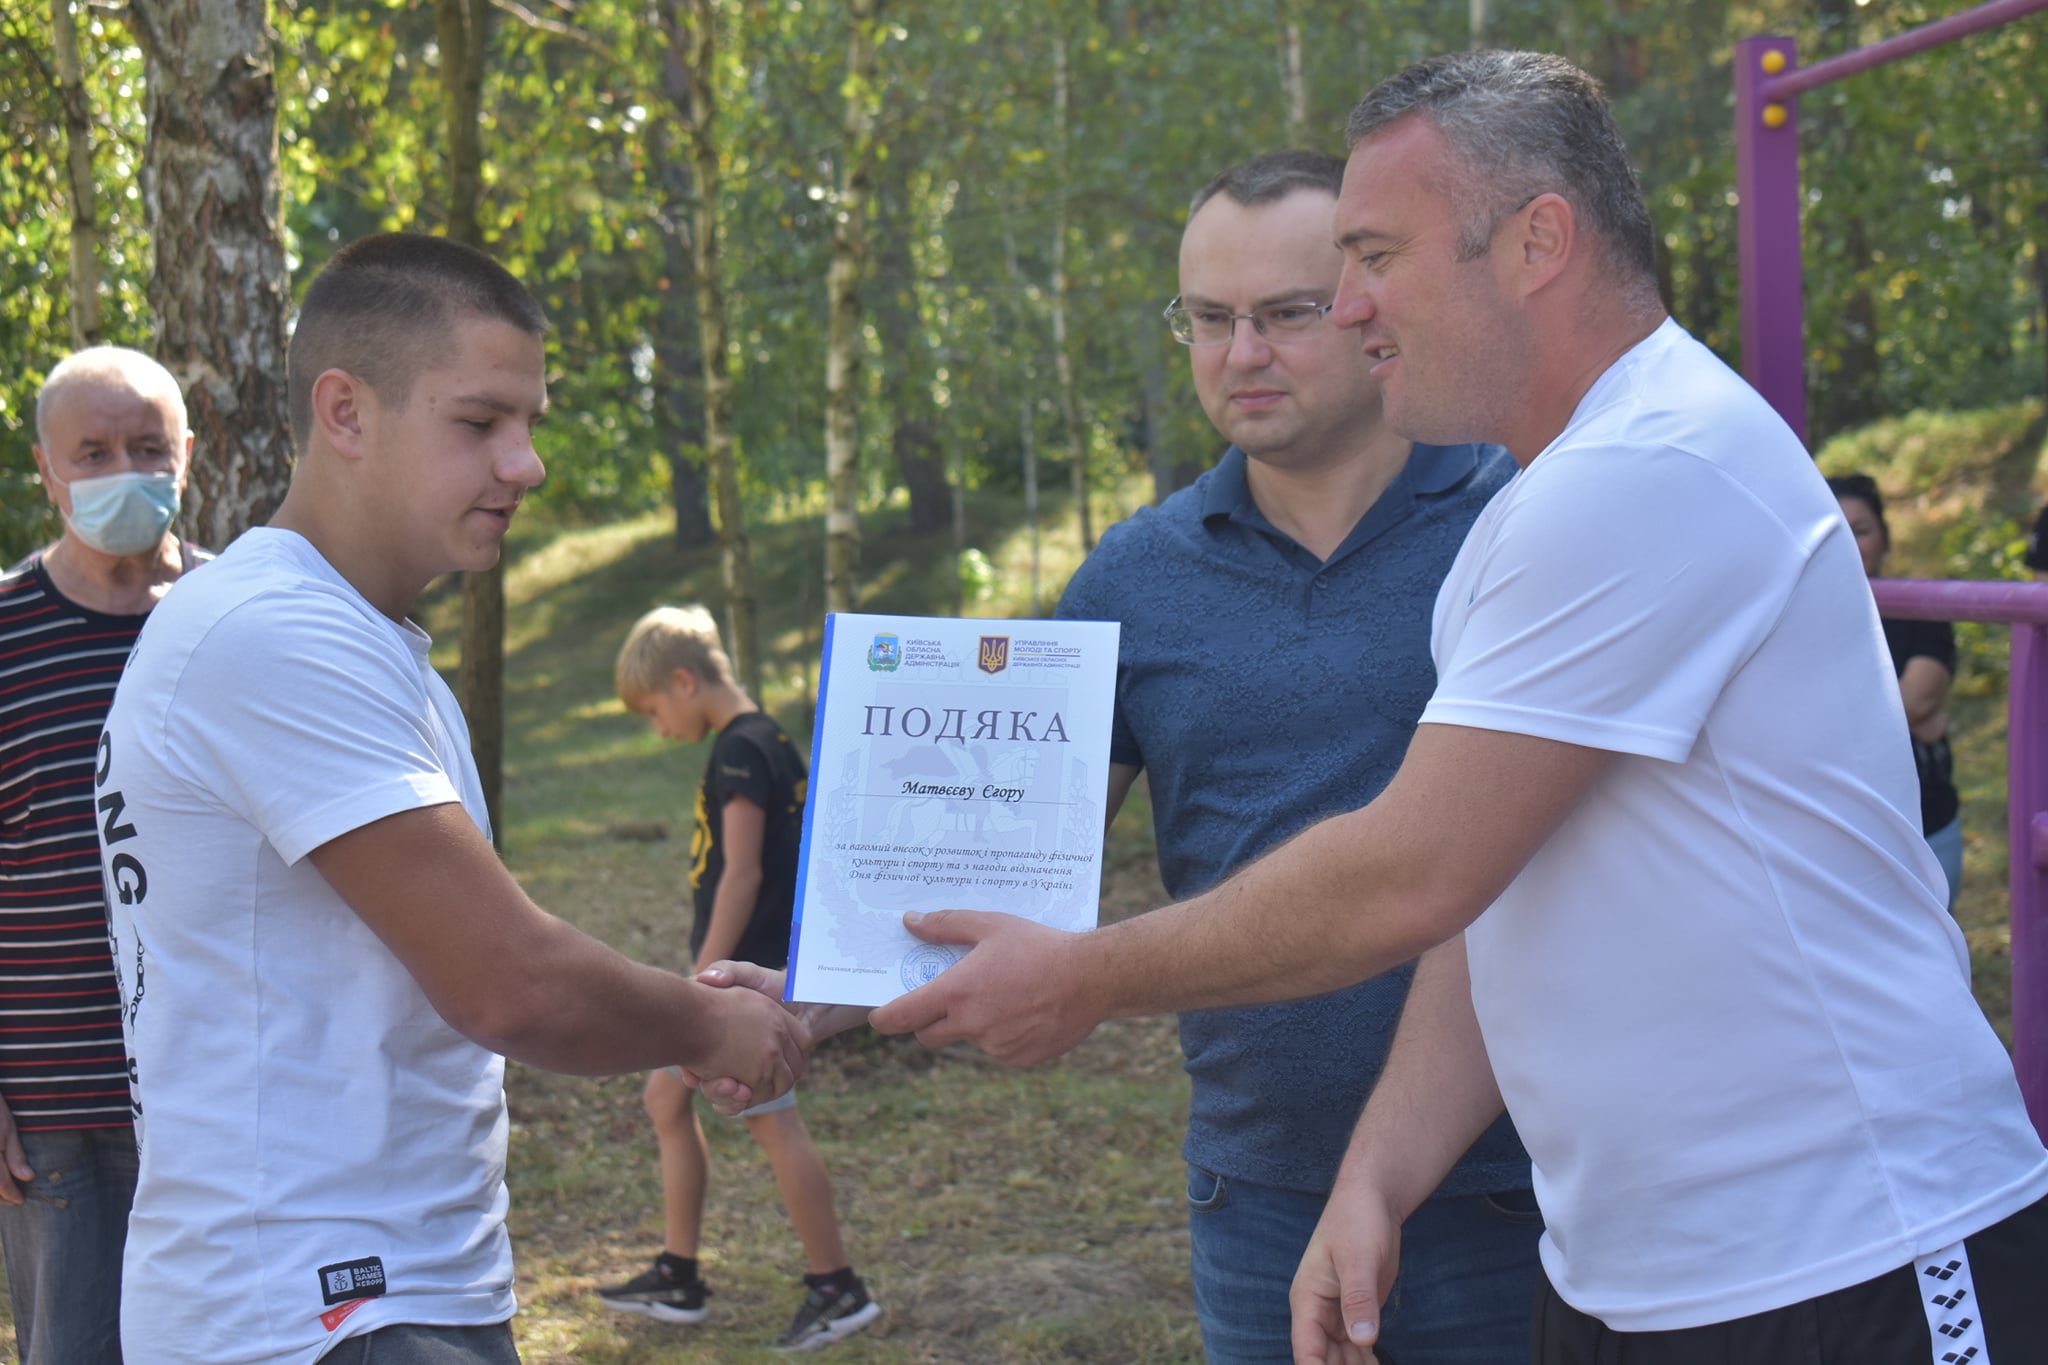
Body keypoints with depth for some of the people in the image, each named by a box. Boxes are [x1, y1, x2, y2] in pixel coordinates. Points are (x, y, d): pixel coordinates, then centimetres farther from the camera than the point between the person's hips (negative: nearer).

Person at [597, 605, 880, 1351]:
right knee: (665, 1099, 16)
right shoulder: (769, 742, 13)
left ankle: (838, 1288, 3)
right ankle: (677, 1277, 23)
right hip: (740, 969, 11)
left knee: (771, 1120, -5)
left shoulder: (737, 752, -16)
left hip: (742, 970, -11)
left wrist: (704, 981, -20)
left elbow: (742, 874, -21)